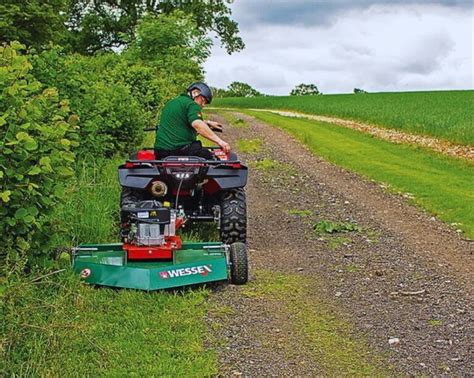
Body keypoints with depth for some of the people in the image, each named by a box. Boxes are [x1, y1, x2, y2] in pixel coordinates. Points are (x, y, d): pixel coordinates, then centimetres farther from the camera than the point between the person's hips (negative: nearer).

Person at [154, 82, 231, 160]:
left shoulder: (170, 103, 22)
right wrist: (219, 141, -29)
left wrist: (208, 123, 43)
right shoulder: (192, 105, -7)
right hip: (182, 150, -8)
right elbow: (197, 124, -26)